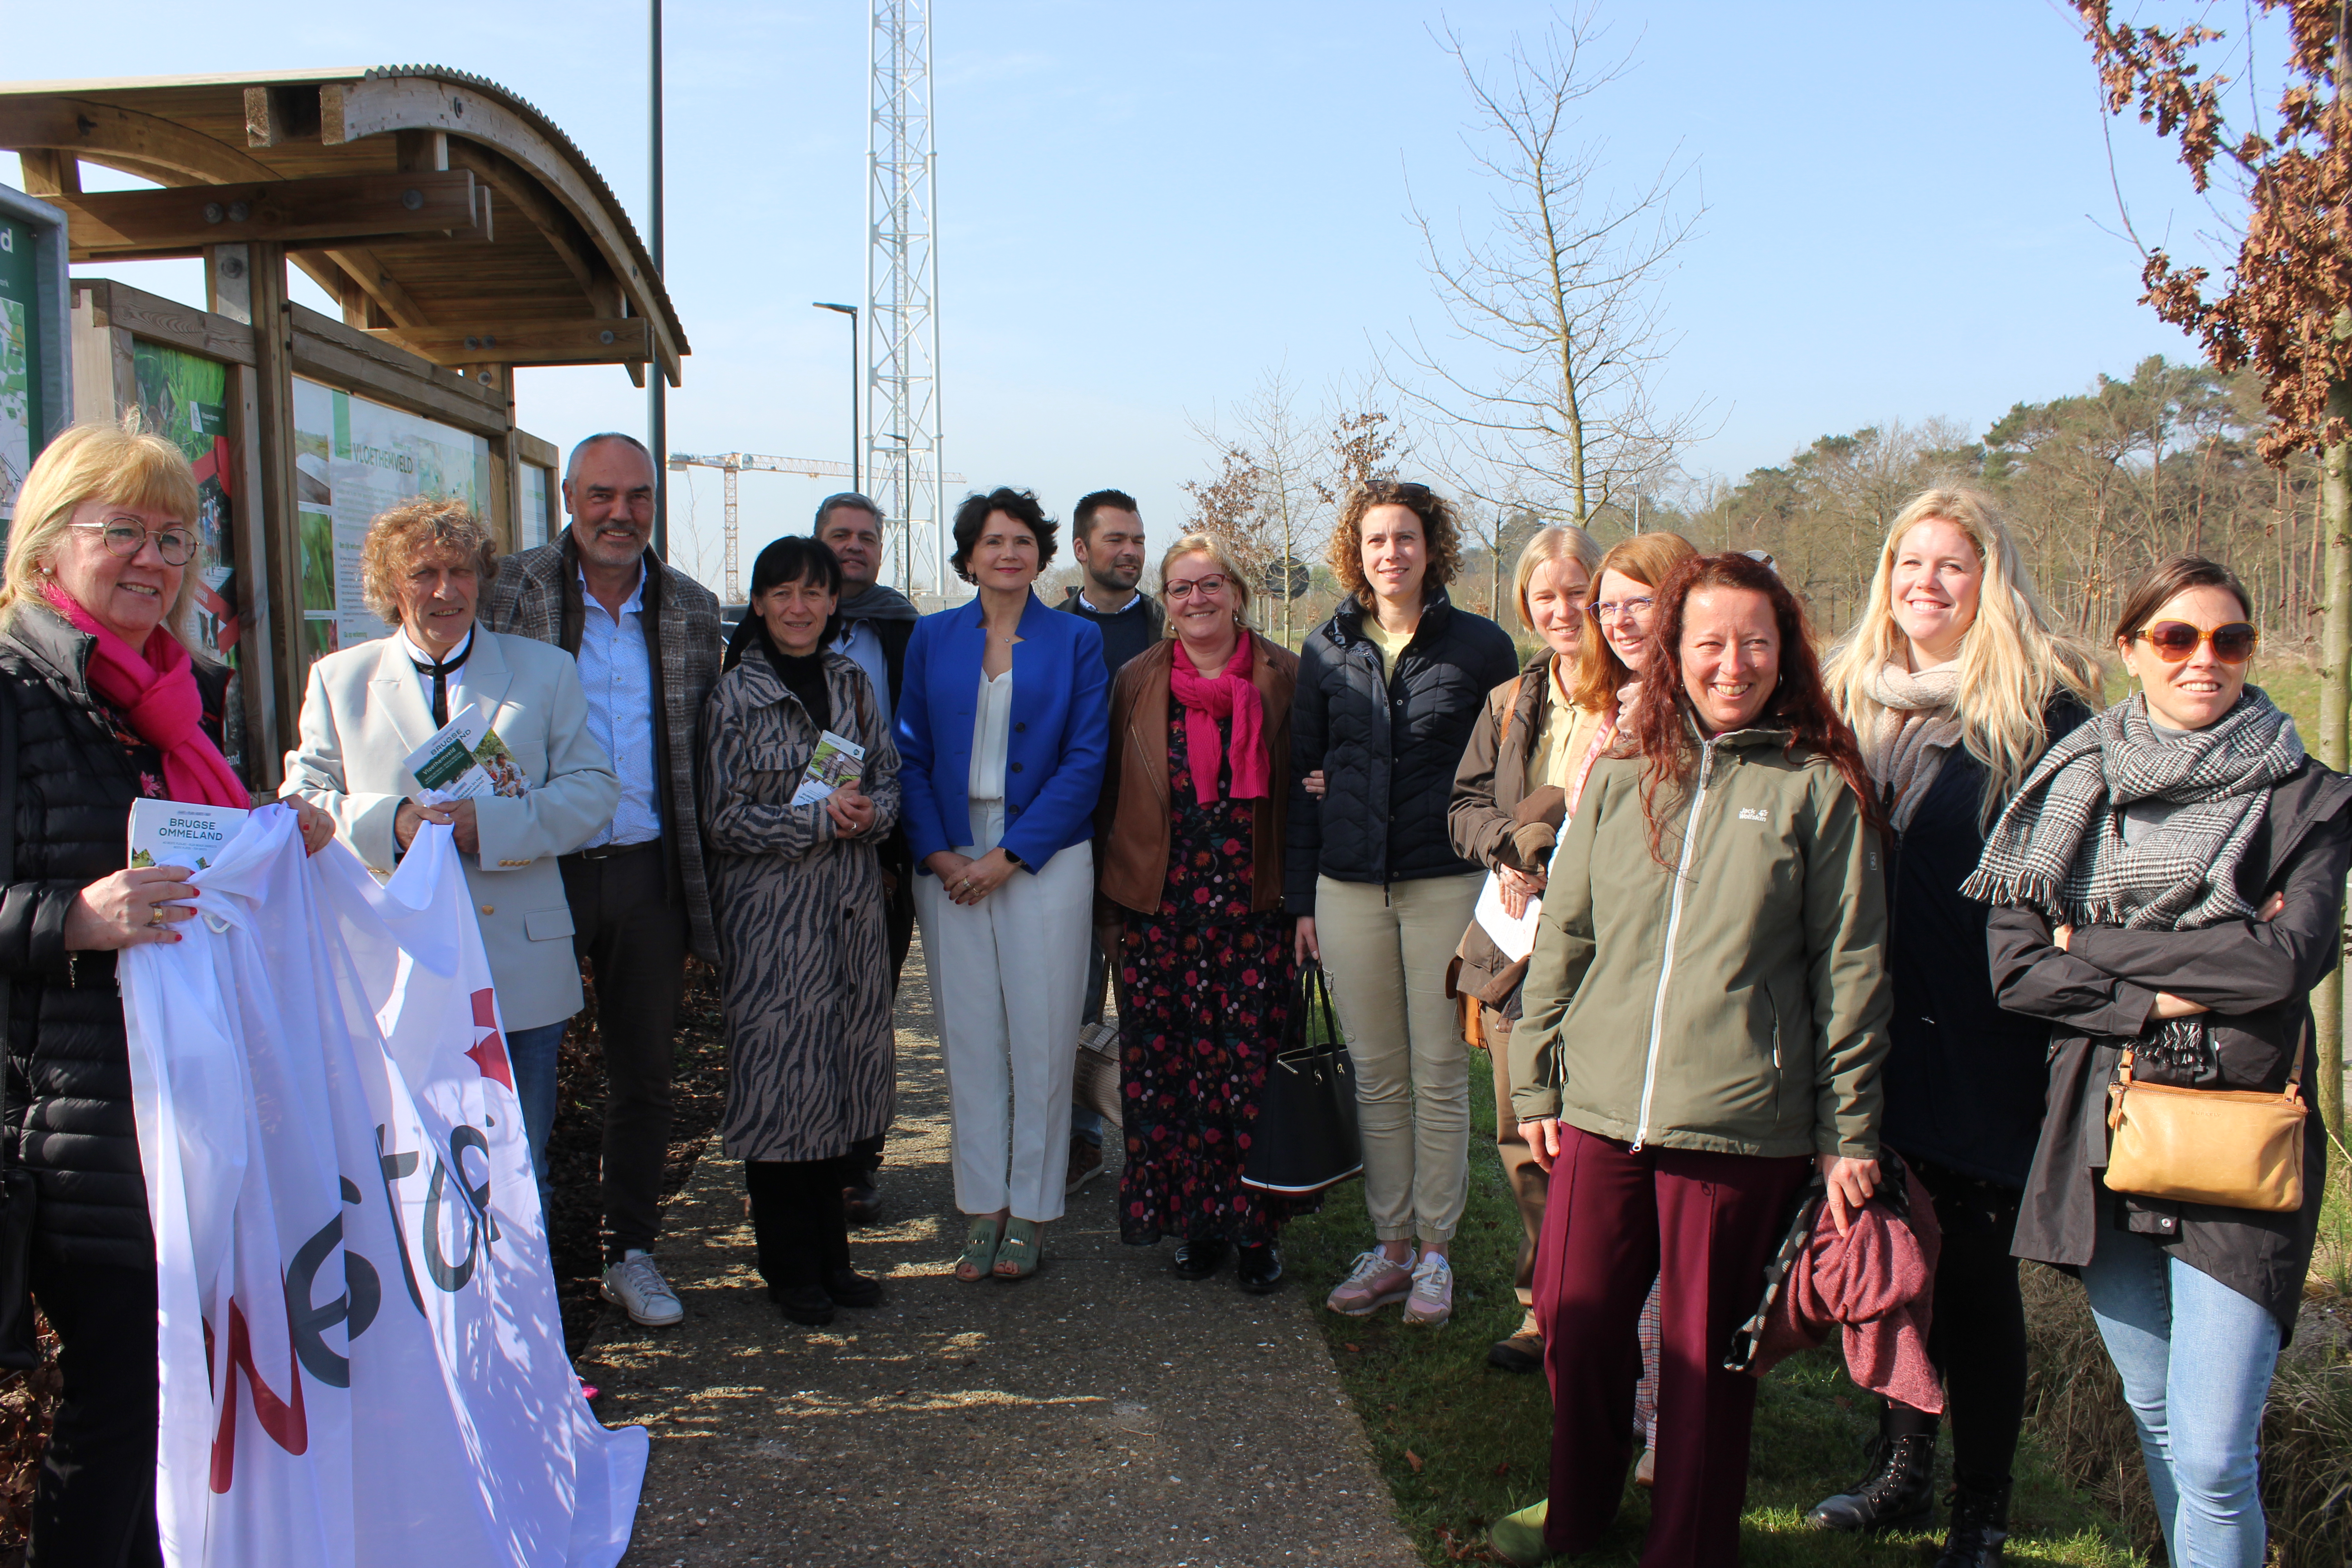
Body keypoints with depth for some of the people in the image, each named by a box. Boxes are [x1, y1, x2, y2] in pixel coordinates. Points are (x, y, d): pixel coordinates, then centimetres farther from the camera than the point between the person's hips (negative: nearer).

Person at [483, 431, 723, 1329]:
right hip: (539, 868, -2)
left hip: (648, 872, 3)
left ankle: (631, 1252, 27)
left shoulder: (692, 609, 6)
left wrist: (698, 890, 8)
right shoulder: (515, 591, -2)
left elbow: (702, 755, 10)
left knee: (643, 1075, 12)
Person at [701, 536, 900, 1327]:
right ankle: (790, 1268, 12)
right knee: (779, 1075, -1)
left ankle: (831, 1255, 21)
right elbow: (723, 815, -7)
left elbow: (889, 778, 12)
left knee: (843, 1076, 8)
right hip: (768, 908, -4)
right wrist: (818, 819, -15)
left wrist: (868, 812, -9)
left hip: (851, 905, 5)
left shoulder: (854, 684, 11)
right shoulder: (736, 695, -4)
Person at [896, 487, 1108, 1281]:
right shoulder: (932, 637, 9)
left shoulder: (1076, 640, 3)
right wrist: (939, 856, -6)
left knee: (1041, 1036, 1)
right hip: (949, 864, 2)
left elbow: (1084, 762, -3)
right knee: (969, 1034, 5)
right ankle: (981, 1207, 15)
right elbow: (911, 755, 8)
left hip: (1044, 858, -2)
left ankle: (1031, 1212, 13)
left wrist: (1007, 856, -10)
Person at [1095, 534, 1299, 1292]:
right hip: (1161, 909, 2)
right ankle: (1193, 1220, 16)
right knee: (1168, 1066, 3)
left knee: (1251, 1065, -2)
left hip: (1255, 909, -2)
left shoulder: (1283, 678, 3)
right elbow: (1113, 797, 14)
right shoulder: (1137, 683, 9)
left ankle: (1255, 1229, 11)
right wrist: (1110, 905, 10)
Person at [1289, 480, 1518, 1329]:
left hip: (1446, 882, -2)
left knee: (1440, 1072, 4)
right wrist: (1301, 895, 7)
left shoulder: (1480, 646, 1)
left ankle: (1436, 1251, 16)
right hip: (1350, 886, 2)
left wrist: (1506, 878, -2)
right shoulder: (1328, 650, 8)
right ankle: (1389, 1246, 19)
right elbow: (1302, 774, 10)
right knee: (1375, 1075, 8)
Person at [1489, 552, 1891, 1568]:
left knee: (1706, 1350, 9)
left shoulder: (1818, 788, -1)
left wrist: (1848, 1130, -1)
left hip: (1742, 1124, -3)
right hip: (1601, 1110, 3)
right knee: (1574, 1320, 12)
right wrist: (1537, 1081, 10)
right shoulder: (1621, 775, 8)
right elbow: (1564, 936, 11)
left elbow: (1850, 970, 0)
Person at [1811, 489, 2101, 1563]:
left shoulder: (2040, 706, -6)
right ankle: (1902, 1474, 32)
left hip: (1985, 1040, -5)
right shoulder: (1852, 695, 10)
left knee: (1975, 1272, 5)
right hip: (1877, 1032, 5)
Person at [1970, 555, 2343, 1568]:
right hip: (2103, 1138, 3)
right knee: (2153, 1416, 18)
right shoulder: (2073, 791, 6)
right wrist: (2161, 996, -14)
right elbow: (2014, 969, -2)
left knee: (2212, 1459, -7)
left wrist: (2094, 944, -9)